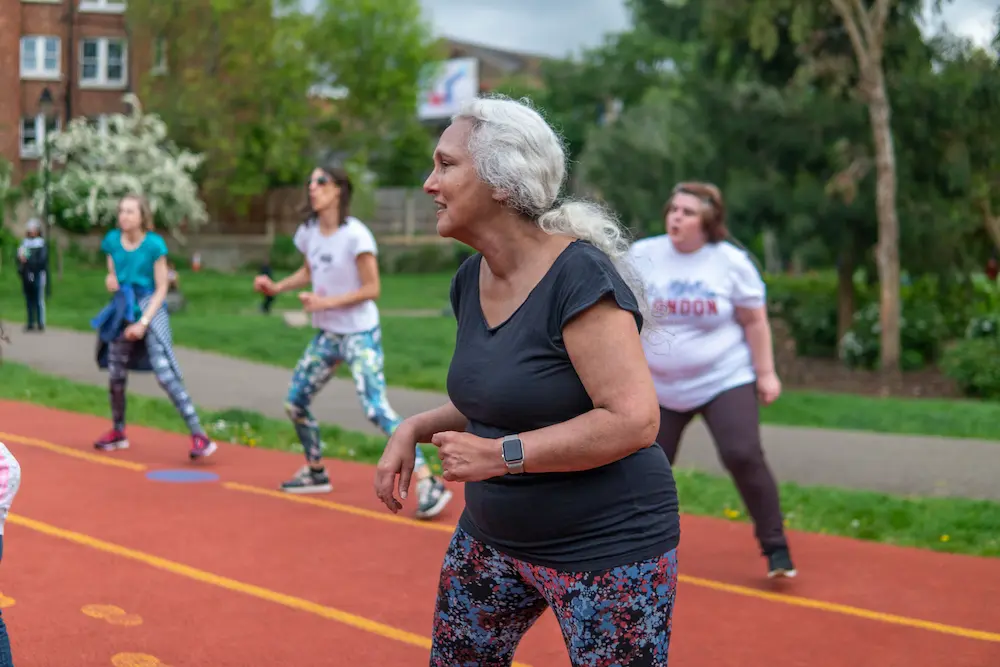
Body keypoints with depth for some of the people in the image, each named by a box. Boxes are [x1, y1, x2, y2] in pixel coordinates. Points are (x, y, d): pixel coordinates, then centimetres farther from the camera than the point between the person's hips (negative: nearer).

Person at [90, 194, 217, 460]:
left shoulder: (154, 244, -12)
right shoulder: (112, 241, 3)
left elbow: (162, 288, -9)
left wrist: (143, 322, -16)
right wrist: (110, 280, -7)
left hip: (150, 310, -6)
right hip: (122, 310, 6)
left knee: (165, 374, -17)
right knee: (115, 375, 12)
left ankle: (199, 435, -16)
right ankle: (117, 432, 32)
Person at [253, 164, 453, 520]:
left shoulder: (355, 235, -19)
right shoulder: (308, 232, 3)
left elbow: (372, 288, -18)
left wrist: (327, 302, -24)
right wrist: (276, 287, 5)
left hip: (359, 334, -8)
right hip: (326, 335, 8)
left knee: (376, 409, -19)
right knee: (295, 402, 11)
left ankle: (429, 484, -18)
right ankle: (316, 471, 32)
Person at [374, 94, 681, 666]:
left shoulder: (578, 276, -22)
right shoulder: (472, 279, 3)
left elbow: (634, 420, -28)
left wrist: (498, 454, -25)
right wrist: (415, 429, 1)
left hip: (605, 547, -8)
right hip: (494, 536, 8)